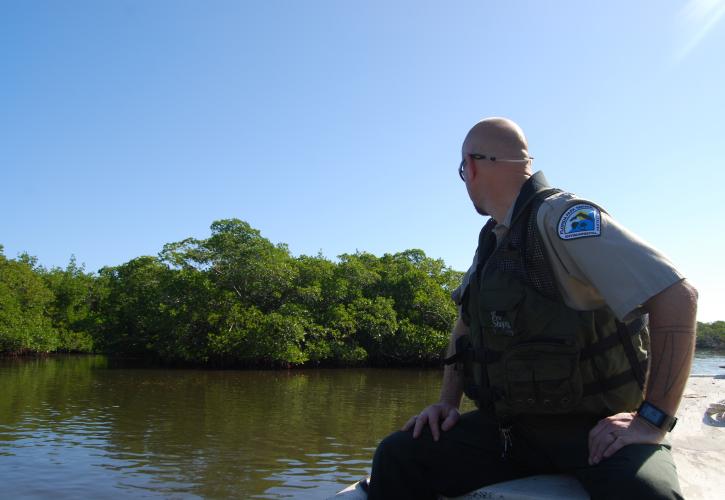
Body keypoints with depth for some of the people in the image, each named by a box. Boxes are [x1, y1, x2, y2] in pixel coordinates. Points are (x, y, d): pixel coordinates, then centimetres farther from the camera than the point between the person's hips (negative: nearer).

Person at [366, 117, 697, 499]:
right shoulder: (492, 240, 12)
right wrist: (448, 402, 10)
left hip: (594, 426, -6)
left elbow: (678, 296, -20)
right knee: (397, 457, -10)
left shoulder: (560, 217, -14)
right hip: (507, 426, 7)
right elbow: (466, 323, 23)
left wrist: (652, 421, -20)